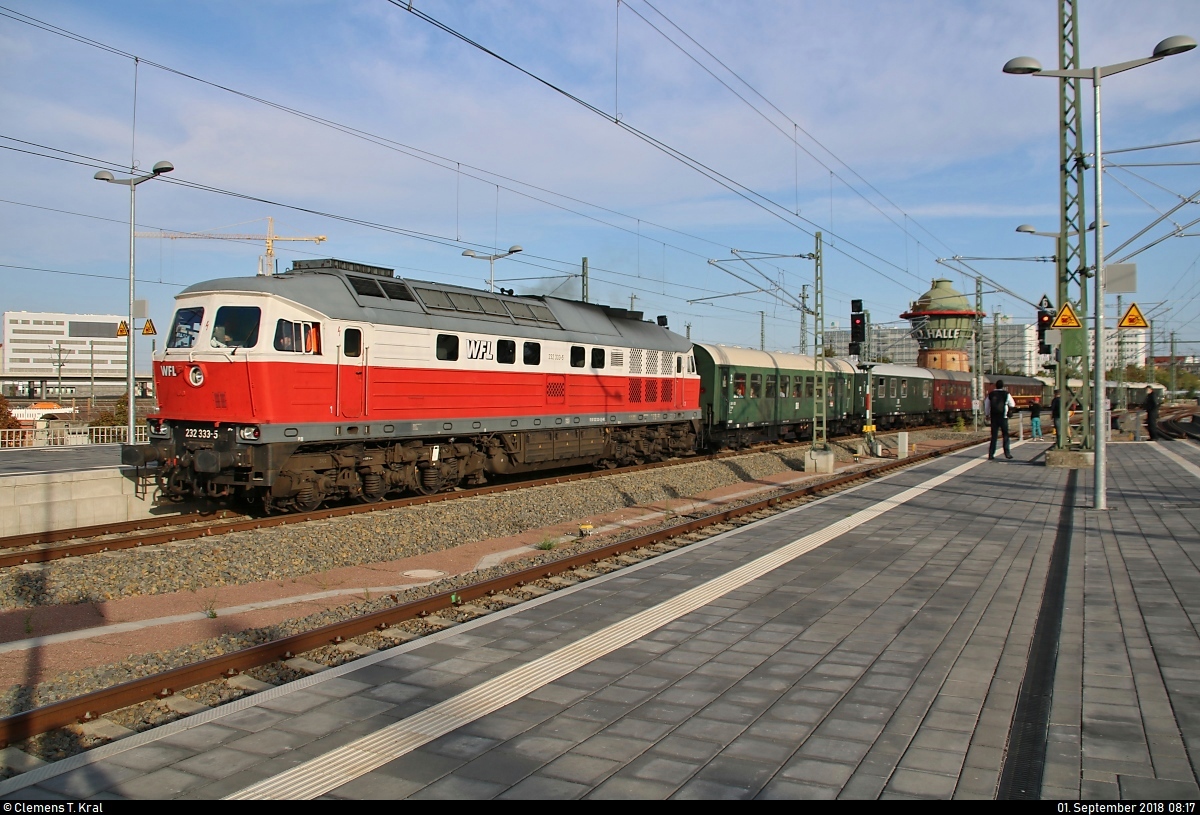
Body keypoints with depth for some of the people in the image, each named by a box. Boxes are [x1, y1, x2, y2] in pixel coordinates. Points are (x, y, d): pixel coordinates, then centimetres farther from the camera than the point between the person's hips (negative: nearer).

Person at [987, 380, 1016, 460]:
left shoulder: (990, 394, 3)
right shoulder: (1006, 394, -5)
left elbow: (987, 406, 10)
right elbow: (1012, 405, 5)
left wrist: (988, 414, 23)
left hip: (993, 417, 3)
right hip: (1003, 417, -3)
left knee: (993, 436, 5)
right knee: (1005, 435, 7)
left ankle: (991, 454, 2)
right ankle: (1007, 453, 5)